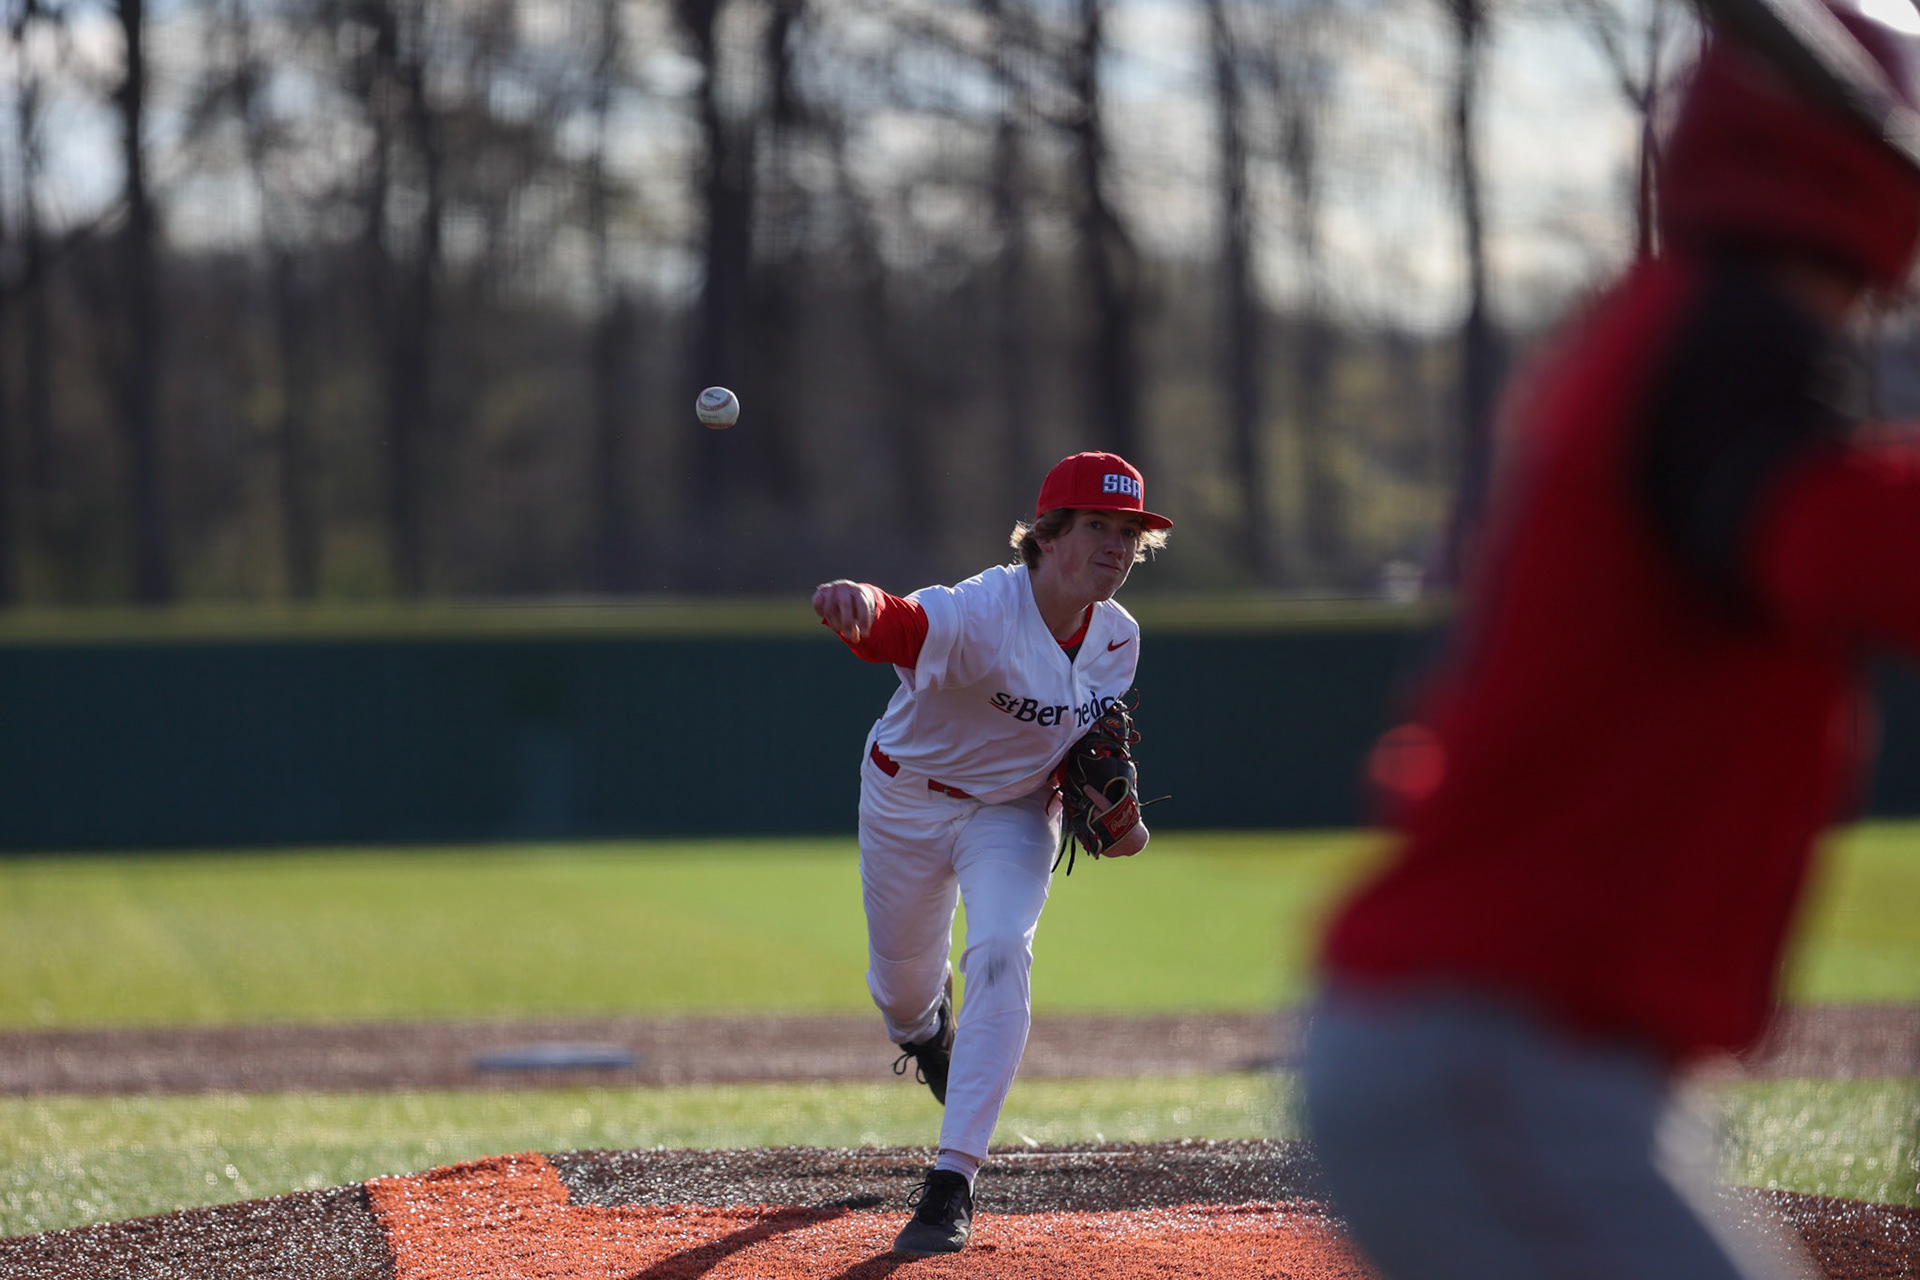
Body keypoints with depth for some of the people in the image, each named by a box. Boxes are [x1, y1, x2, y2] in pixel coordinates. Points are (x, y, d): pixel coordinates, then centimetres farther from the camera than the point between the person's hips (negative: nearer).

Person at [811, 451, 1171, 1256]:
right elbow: (900, 622, -55)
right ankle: (925, 1031, 58)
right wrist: (855, 600, -79)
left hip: (1014, 813, 2)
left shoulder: (1117, 639, -13)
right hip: (907, 805, -2)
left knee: (1001, 952, -24)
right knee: (901, 985, 14)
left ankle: (952, 1183, -21)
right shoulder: (983, 612, -33)